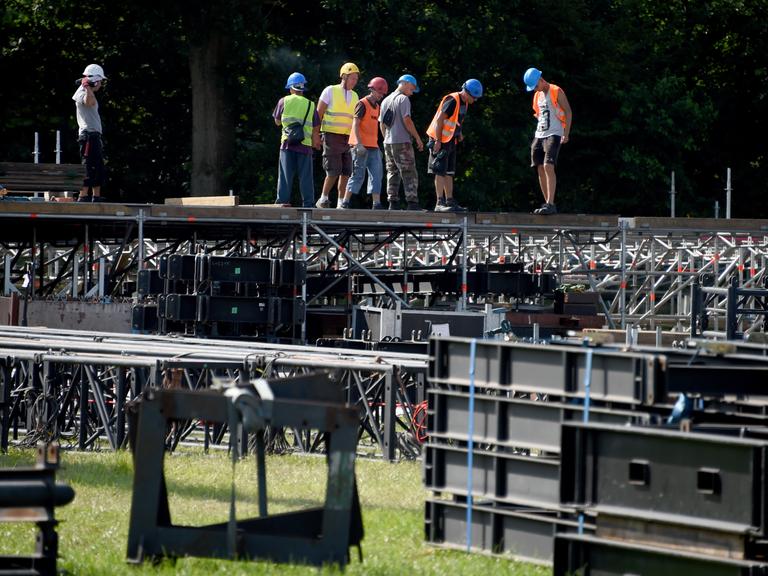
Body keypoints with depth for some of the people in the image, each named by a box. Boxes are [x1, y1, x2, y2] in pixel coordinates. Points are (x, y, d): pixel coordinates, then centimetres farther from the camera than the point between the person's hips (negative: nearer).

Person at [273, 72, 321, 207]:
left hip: (287, 144, -1)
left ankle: (283, 200, -5)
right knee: (305, 176, 4)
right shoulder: (310, 105, 7)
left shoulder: (284, 101, 4)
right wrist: (316, 141, 21)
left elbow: (277, 121, 15)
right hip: (305, 145, 1)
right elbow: (316, 129, 8)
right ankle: (308, 203, 3)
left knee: (285, 175, 1)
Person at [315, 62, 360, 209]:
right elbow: (318, 114, -2)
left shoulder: (354, 96, 14)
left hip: (347, 139, 5)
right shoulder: (330, 91, -1)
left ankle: (341, 202, 6)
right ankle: (323, 199, -2)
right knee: (334, 171, -14)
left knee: (346, 172, 0)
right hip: (332, 136, -5)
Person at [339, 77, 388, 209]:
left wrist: (377, 146, 21)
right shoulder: (363, 104, -8)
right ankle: (345, 203, -2)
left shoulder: (376, 106, 18)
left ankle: (377, 204, 1)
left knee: (376, 174, 2)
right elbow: (355, 125, -15)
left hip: (372, 146, 8)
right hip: (361, 146, -8)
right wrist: (359, 144, -23)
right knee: (358, 175, -7)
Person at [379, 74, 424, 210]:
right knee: (409, 174, -7)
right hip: (402, 142, -8)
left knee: (392, 174, 9)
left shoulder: (385, 101, 16)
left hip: (388, 142, 8)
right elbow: (407, 121, -14)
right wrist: (417, 138, -9)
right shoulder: (403, 99, -8)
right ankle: (412, 202, -14)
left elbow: (381, 124, 19)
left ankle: (393, 203, 5)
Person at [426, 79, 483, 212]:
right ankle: (440, 203, -13)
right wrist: (438, 141, -24)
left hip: (450, 140, 9)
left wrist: (459, 133, 9)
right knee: (441, 172, -10)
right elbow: (439, 120, -22)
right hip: (440, 140, -9)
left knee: (449, 172, 12)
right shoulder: (452, 101, -19)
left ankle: (450, 201, 17)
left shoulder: (464, 103, 10)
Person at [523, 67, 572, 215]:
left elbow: (568, 112, -7)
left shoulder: (556, 92, -5)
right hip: (539, 135, 8)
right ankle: (547, 203, 10)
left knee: (548, 167, -19)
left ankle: (551, 204, -24)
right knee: (540, 169, 4)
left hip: (554, 135, -8)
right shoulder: (537, 95, 17)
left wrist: (566, 134, -13)